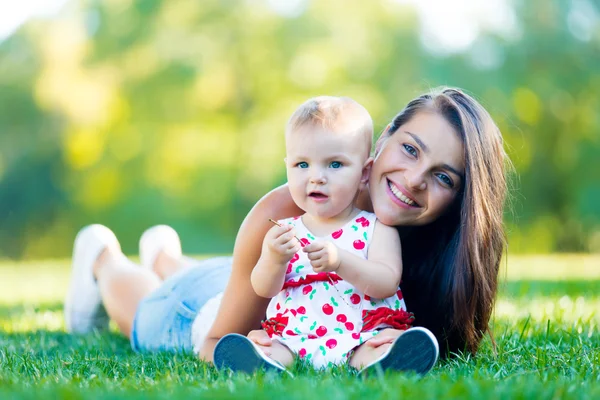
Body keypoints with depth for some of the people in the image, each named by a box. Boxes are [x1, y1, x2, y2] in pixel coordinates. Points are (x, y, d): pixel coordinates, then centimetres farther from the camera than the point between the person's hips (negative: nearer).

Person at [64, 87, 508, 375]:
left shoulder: (437, 246, -37)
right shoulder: (281, 216, -44)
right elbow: (217, 341, -33)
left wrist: (365, 354, -52)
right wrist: (251, 350, -56)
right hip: (204, 316, -4)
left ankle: (165, 254, 66)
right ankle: (102, 253, 61)